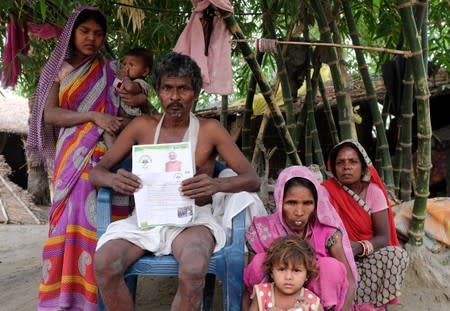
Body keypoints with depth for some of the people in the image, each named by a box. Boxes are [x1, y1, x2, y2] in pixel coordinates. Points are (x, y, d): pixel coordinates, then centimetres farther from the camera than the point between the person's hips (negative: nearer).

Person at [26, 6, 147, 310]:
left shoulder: (110, 71, 12)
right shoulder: (59, 70, 11)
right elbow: (50, 114, -1)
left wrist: (142, 100, -10)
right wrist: (94, 116, -13)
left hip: (103, 157, 0)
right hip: (71, 157, 0)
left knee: (97, 219, -8)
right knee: (71, 219, -5)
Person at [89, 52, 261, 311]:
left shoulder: (210, 130, 4)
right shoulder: (142, 126, 10)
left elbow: (252, 179, -2)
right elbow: (96, 171, 9)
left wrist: (217, 185, -25)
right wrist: (113, 180, -17)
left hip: (192, 217, -2)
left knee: (194, 269, -35)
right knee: (105, 263, -28)